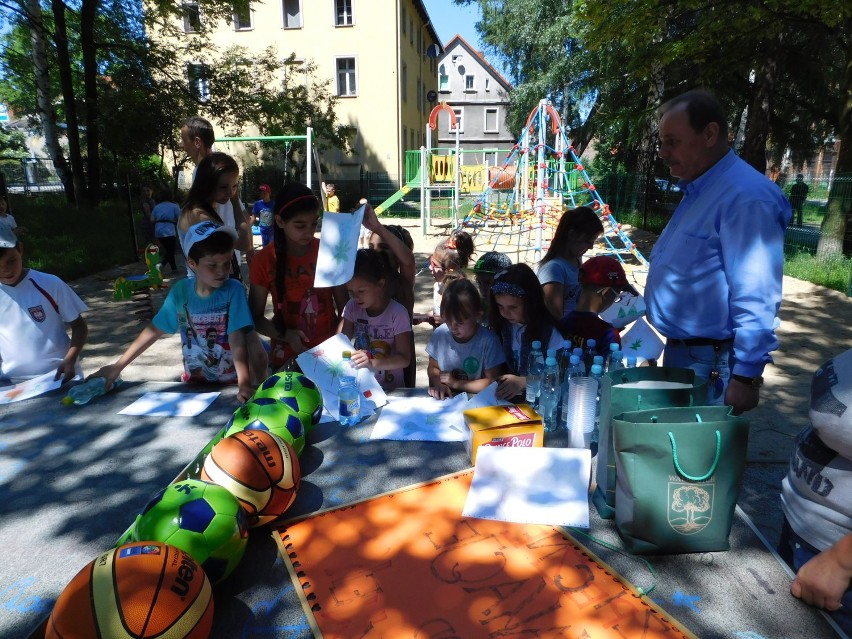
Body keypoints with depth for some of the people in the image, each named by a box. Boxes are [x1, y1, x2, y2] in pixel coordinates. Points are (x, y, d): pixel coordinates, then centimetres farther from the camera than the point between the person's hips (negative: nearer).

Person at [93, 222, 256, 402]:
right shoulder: (180, 290, -4)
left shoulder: (233, 290, -14)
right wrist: (118, 366, 5)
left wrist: (244, 384, -33)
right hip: (194, 381, 4)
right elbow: (154, 330, 6)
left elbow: (237, 340, -21)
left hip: (230, 382, -3)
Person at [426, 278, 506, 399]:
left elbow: (493, 382, -12)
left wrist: (455, 383, -13)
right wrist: (437, 384, -13)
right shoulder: (440, 333, -5)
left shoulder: (488, 340, -15)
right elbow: (433, 367, 7)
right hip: (444, 400, 3)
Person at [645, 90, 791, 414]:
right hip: (678, 352, 10)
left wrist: (746, 376, -23)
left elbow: (756, 299, -24)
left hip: (712, 365, -9)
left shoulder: (745, 196, -21)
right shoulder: (696, 192, 11)